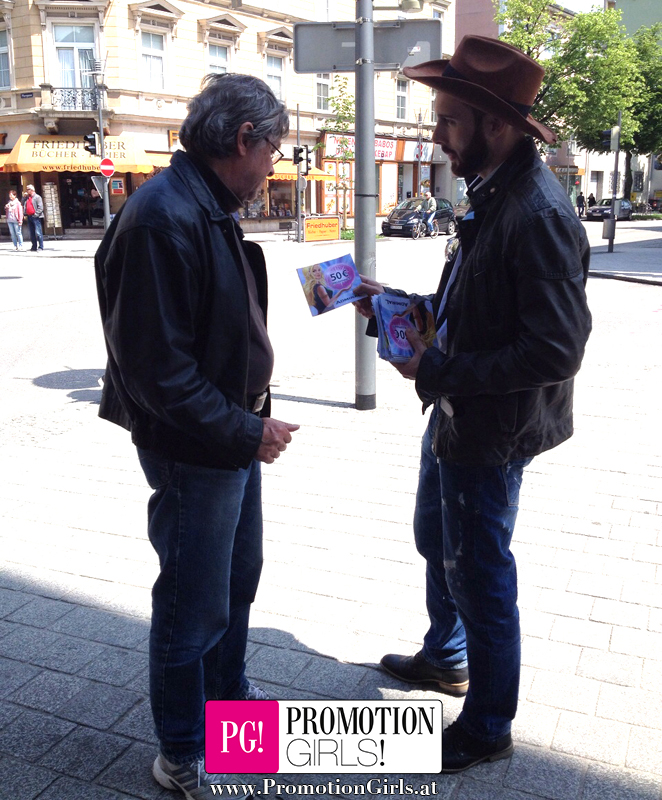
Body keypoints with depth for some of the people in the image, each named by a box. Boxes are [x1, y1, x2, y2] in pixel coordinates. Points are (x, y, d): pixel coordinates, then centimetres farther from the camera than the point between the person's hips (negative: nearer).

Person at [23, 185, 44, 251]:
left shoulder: (37, 197, -3)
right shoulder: (27, 198, 18)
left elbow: (40, 208, -11)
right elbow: (23, 204, 18)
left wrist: (36, 214, -18)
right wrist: (24, 197, 9)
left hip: (35, 217, -8)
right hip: (29, 217, 8)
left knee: (38, 233, -11)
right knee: (32, 233, 10)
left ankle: (41, 247, -9)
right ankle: (34, 246, 15)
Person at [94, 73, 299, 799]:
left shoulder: (210, 209, 8)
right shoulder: (165, 218, -23)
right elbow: (157, 368, -26)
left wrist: (252, 422, 8)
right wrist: (245, 432, -20)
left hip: (232, 437, 10)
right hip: (192, 451, -10)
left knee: (238, 575, 24)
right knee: (194, 602, 7)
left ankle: (227, 694, 48)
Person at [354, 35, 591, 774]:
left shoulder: (538, 214, -24)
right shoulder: (490, 196, 6)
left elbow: (556, 348, -28)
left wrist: (441, 371, -23)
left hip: (490, 432, -9)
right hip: (453, 415, 10)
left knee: (479, 574, 7)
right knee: (437, 545, 25)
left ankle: (487, 726, 31)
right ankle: (445, 657, 51)